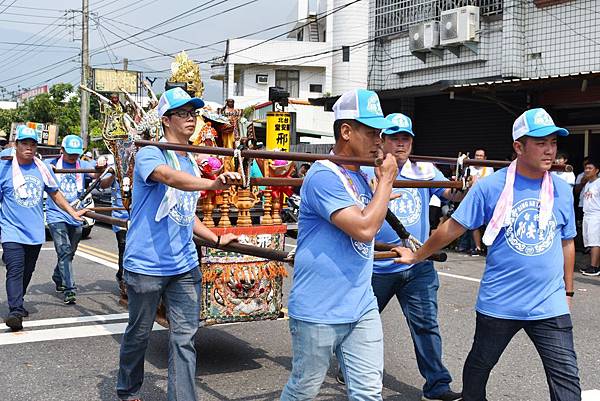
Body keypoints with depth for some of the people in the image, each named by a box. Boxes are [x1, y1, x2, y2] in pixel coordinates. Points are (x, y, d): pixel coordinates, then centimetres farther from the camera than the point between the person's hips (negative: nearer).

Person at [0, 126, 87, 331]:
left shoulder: (42, 168, 6)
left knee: (27, 271, 15)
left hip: (35, 231, 5)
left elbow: (55, 194, 18)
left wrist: (72, 212, 14)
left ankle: (17, 303, 32)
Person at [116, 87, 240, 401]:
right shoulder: (150, 155, -10)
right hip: (146, 266, -5)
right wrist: (212, 183, -50)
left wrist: (216, 239, 14)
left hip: (185, 266, 5)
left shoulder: (192, 163, 13)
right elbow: (171, 178, -34)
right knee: (138, 334, 12)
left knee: (184, 338, 1)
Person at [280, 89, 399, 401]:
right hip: (319, 313, -7)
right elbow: (365, 229, -25)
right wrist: (386, 179, -14)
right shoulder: (324, 176, -17)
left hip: (362, 307, 8)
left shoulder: (359, 176, 11)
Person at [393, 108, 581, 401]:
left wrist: (567, 291, 17)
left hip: (551, 307, 2)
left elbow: (566, 244, 13)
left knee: (566, 377, -3)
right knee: (479, 365, 17)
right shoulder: (490, 187, -9)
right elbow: (453, 227, -2)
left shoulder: (562, 190, 2)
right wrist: (417, 256, 2)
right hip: (498, 304, -2)